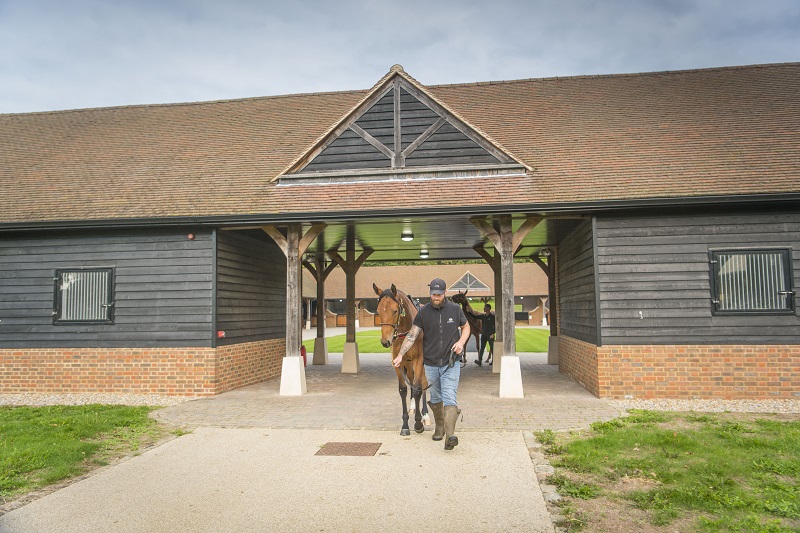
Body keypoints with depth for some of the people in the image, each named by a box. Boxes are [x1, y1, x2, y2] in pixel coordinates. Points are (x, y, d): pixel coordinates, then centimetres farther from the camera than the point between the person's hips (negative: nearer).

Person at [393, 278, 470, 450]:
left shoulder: (455, 309, -2)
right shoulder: (423, 312, -3)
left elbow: (466, 327, 12)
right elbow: (412, 335, -6)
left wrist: (461, 342, -8)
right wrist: (400, 355, -15)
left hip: (450, 363, -2)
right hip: (431, 364, 2)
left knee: (449, 398, -12)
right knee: (436, 398, 16)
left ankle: (450, 435, -20)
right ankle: (439, 427, 35)